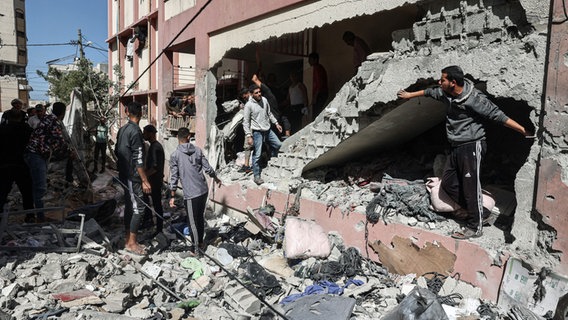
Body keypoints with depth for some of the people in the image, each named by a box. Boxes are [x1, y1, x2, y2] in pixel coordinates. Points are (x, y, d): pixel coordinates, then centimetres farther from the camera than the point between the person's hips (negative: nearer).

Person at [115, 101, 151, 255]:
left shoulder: (122, 129, 9)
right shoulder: (135, 131, -18)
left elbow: (117, 151, 16)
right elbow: (138, 159, -20)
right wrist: (145, 180, -18)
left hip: (124, 174, 9)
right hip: (133, 176, -9)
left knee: (129, 206, 14)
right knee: (138, 208, -4)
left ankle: (128, 239, 22)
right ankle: (132, 243, 0)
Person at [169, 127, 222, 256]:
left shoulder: (175, 155, -7)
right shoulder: (198, 150, 3)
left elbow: (174, 177, -7)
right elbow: (208, 168, 5)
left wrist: (172, 196, 0)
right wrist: (216, 179, 23)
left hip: (191, 194, -5)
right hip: (204, 190, 5)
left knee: (193, 222, 9)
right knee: (201, 217, 21)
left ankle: (196, 249, 20)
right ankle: (201, 242, 35)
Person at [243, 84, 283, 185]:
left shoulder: (264, 100, 3)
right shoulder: (249, 105, -15)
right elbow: (245, 122, -13)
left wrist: (276, 123, 16)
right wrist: (248, 136, -19)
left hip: (267, 130, 6)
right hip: (257, 132, -6)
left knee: (278, 144, 14)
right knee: (257, 155, -4)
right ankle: (257, 176, 7)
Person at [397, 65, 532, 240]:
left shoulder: (475, 99, -19)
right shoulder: (445, 93, 4)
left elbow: (498, 115, -18)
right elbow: (430, 92, 23)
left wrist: (523, 130, -21)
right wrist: (410, 95, 37)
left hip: (472, 146, -9)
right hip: (456, 147, 9)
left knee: (471, 187, -8)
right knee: (448, 183, 9)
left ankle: (475, 227, 3)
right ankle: (479, 213, 20)